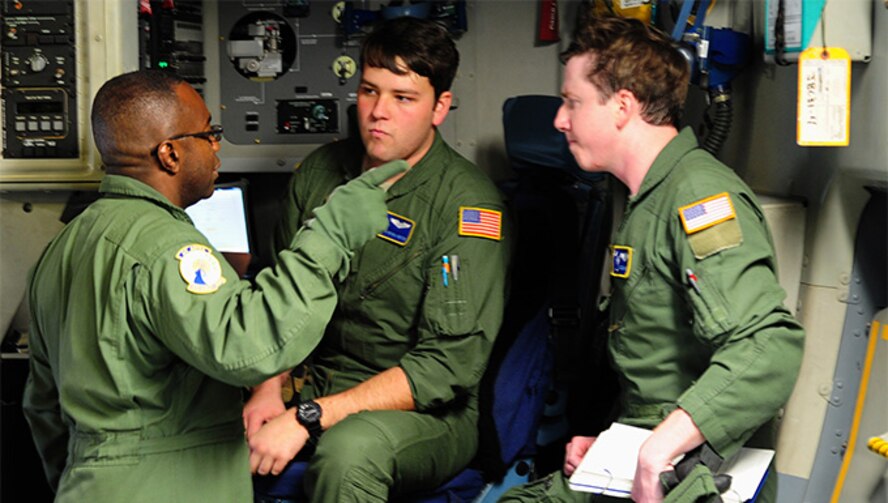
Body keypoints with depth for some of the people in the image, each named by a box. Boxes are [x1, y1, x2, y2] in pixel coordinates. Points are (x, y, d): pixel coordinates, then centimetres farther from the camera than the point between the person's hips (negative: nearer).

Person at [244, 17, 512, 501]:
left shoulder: (468, 205, -14)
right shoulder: (321, 170, 6)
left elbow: (449, 362, -20)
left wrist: (307, 419, -25)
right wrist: (270, 387, -9)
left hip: (428, 412, -5)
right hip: (316, 384, 5)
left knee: (349, 448, -38)